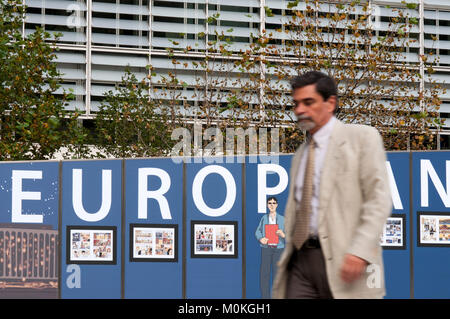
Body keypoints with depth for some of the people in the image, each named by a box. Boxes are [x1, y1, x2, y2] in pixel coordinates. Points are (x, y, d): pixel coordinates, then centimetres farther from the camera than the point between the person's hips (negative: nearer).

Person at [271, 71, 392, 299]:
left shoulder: (362, 138, 2)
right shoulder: (300, 155, 22)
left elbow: (378, 199, -7)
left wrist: (360, 251, -18)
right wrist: (288, 255, 9)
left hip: (343, 261, -5)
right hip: (301, 260, 5)